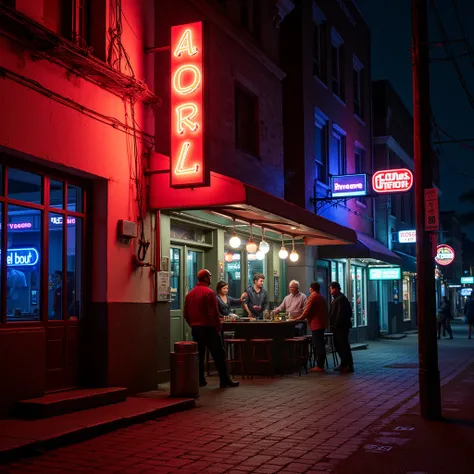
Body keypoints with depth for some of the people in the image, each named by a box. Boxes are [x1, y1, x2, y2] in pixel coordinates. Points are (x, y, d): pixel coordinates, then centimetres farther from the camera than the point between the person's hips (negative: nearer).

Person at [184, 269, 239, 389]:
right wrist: (218, 327, -6)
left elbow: (186, 314, 13)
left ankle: (200, 380, 13)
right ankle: (225, 380, -1)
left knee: (198, 354, 12)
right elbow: (214, 313, -16)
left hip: (195, 328, 7)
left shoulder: (190, 294, 9)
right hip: (208, 328, -7)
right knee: (218, 354, -1)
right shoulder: (209, 293, -13)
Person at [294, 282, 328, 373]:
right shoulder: (322, 298, 16)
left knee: (317, 345, -7)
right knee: (320, 344, 12)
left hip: (316, 324, -9)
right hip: (322, 323, 9)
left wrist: (299, 318, 0)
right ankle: (321, 365, 15)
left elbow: (307, 311, -13)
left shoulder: (313, 297, -9)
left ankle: (319, 366, -7)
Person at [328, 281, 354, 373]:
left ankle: (349, 366, -3)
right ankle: (343, 364, 22)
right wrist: (333, 325, 17)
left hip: (341, 327, -11)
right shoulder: (337, 298, 17)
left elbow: (340, 314, -22)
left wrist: (335, 325, -20)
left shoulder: (340, 299, -16)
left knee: (343, 346, -7)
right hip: (338, 327, 11)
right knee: (338, 345, 15)